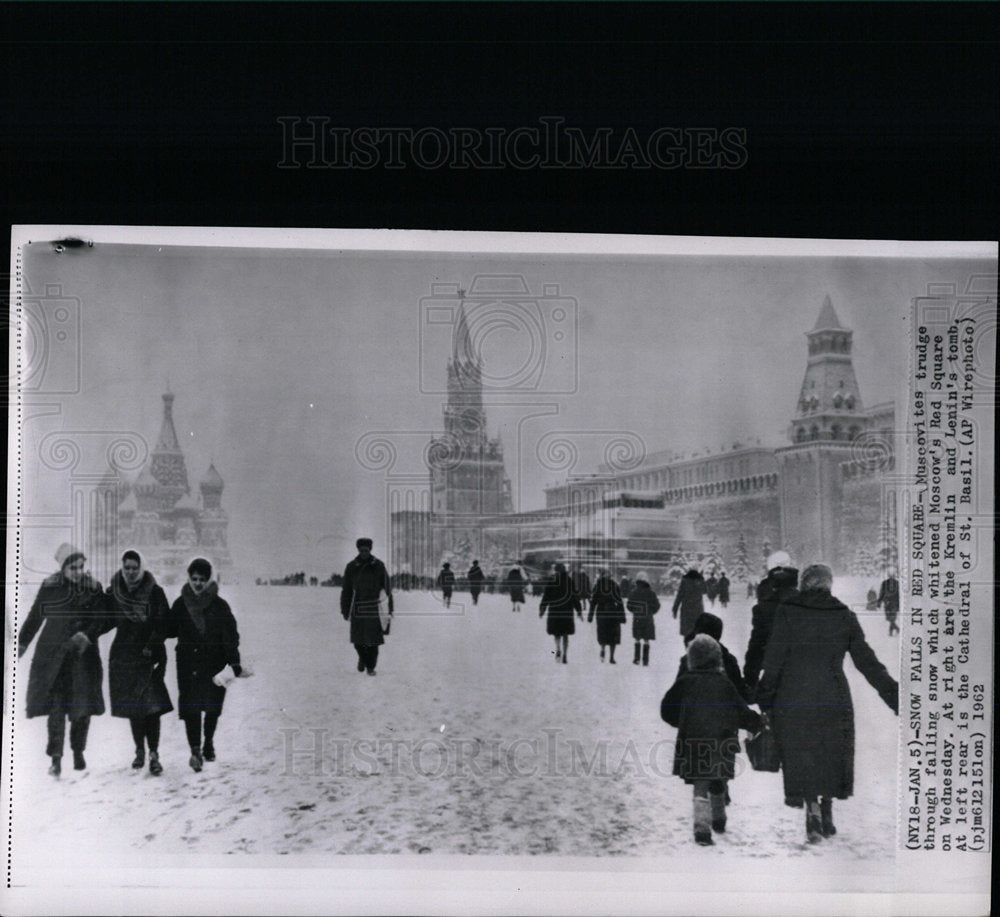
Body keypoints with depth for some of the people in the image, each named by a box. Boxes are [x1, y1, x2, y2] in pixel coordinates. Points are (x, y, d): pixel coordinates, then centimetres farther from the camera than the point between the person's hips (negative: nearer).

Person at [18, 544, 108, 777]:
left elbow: (99, 618, -2)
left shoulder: (93, 588, 1)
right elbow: (35, 617, 10)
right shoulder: (50, 587, 1)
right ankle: (55, 757, -4)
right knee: (56, 705, -8)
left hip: (83, 654, 1)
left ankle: (78, 752, 21)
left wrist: (85, 635, -19)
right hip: (53, 653, -1)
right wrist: (22, 642, 13)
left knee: (83, 705, 1)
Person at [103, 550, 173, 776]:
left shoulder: (154, 592, -4)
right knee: (132, 706, 8)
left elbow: (163, 624, -6)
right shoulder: (114, 592, 6)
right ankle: (139, 751, 22)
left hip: (148, 656, -3)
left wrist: (151, 647, -16)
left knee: (152, 706, -11)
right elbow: (107, 621, 12)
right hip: (123, 655, 3)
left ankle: (153, 755, -9)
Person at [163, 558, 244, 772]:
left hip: (214, 663, 0)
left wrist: (235, 665, -10)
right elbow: (169, 630, 15)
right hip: (188, 663, 0)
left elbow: (230, 636, -4)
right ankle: (195, 750, -12)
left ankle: (208, 743, 31)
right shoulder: (181, 604, 3)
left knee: (213, 706, 10)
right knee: (190, 706, -10)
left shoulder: (219, 605, -3)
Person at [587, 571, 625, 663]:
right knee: (613, 635, 8)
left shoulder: (597, 585, -1)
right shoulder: (614, 585, -1)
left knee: (602, 634, 15)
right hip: (613, 613, 0)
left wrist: (590, 617, 5)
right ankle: (611, 657, 4)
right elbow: (619, 602, -3)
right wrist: (622, 617, 1)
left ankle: (602, 649, -11)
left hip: (601, 613, 0)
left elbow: (593, 602, -1)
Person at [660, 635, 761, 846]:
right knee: (717, 785, 19)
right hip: (720, 745, 1)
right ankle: (719, 820, 38)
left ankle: (702, 828, -14)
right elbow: (741, 713, 5)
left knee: (701, 786, 0)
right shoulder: (724, 684, -1)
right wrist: (756, 723, 23)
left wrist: (682, 724, 22)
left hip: (692, 744, -1)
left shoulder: (684, 682, -1)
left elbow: (667, 711, 5)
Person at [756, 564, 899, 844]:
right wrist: (894, 696, 8)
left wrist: (765, 698, 0)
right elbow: (867, 662, 2)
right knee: (831, 755, 17)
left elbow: (773, 660, -7)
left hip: (793, 699, -2)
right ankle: (826, 815, 21)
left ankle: (812, 808, -10)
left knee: (801, 756, 6)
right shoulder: (844, 616, 2)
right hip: (833, 699, 2)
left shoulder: (787, 612, -4)